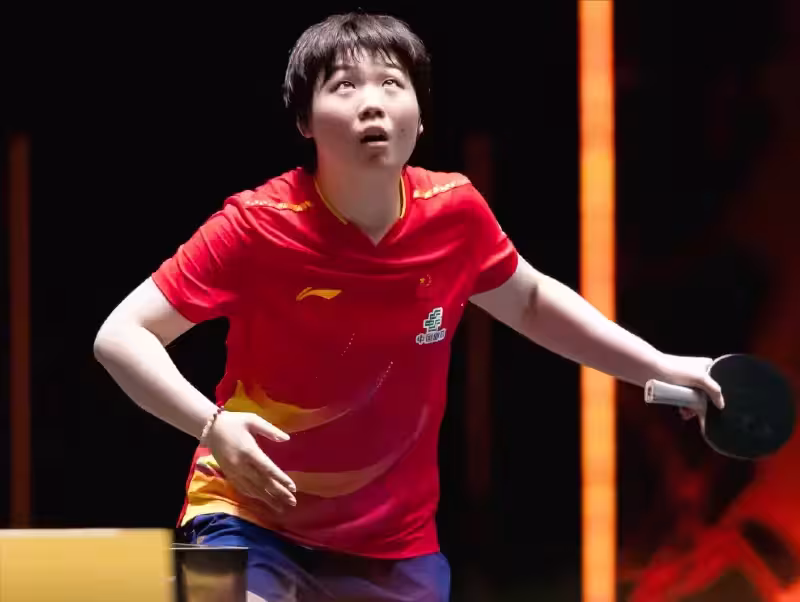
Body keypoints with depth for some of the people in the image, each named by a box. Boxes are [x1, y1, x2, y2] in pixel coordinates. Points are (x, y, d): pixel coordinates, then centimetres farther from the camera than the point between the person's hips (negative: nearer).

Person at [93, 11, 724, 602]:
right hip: (252, 520, -4)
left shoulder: (455, 214, -9)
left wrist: (660, 366, 8)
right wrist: (210, 423, -35)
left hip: (398, 546, 4)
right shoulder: (259, 226, -20)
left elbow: (530, 303, 13)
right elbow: (120, 337, -19)